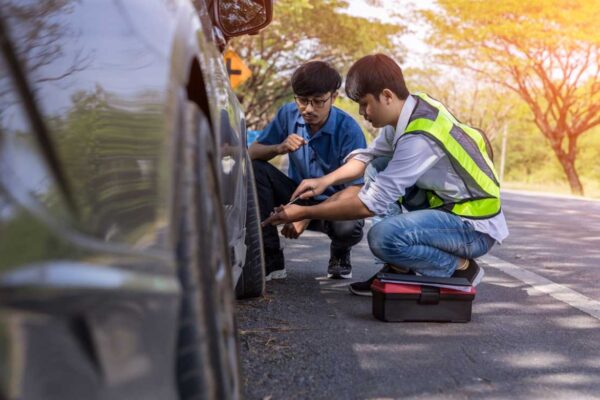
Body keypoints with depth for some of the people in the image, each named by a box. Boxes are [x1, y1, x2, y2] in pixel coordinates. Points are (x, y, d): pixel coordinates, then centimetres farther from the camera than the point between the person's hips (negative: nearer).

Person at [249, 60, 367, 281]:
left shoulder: (348, 130, -21)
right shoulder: (288, 114, -8)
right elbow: (251, 152, -3)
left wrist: (308, 216, -32)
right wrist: (279, 148, -27)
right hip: (297, 194, 4)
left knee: (348, 227, -39)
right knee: (255, 168, -22)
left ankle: (340, 254, 6)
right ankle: (271, 260, -12)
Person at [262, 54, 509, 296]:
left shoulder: (420, 137, -28)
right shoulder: (412, 108, -1)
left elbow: (371, 204, -25)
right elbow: (368, 156, 14)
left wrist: (303, 213, -17)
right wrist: (325, 181, -2)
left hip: (476, 228, -9)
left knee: (383, 236, -29)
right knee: (378, 169, 8)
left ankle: (460, 270, -4)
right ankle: (399, 269, 6)